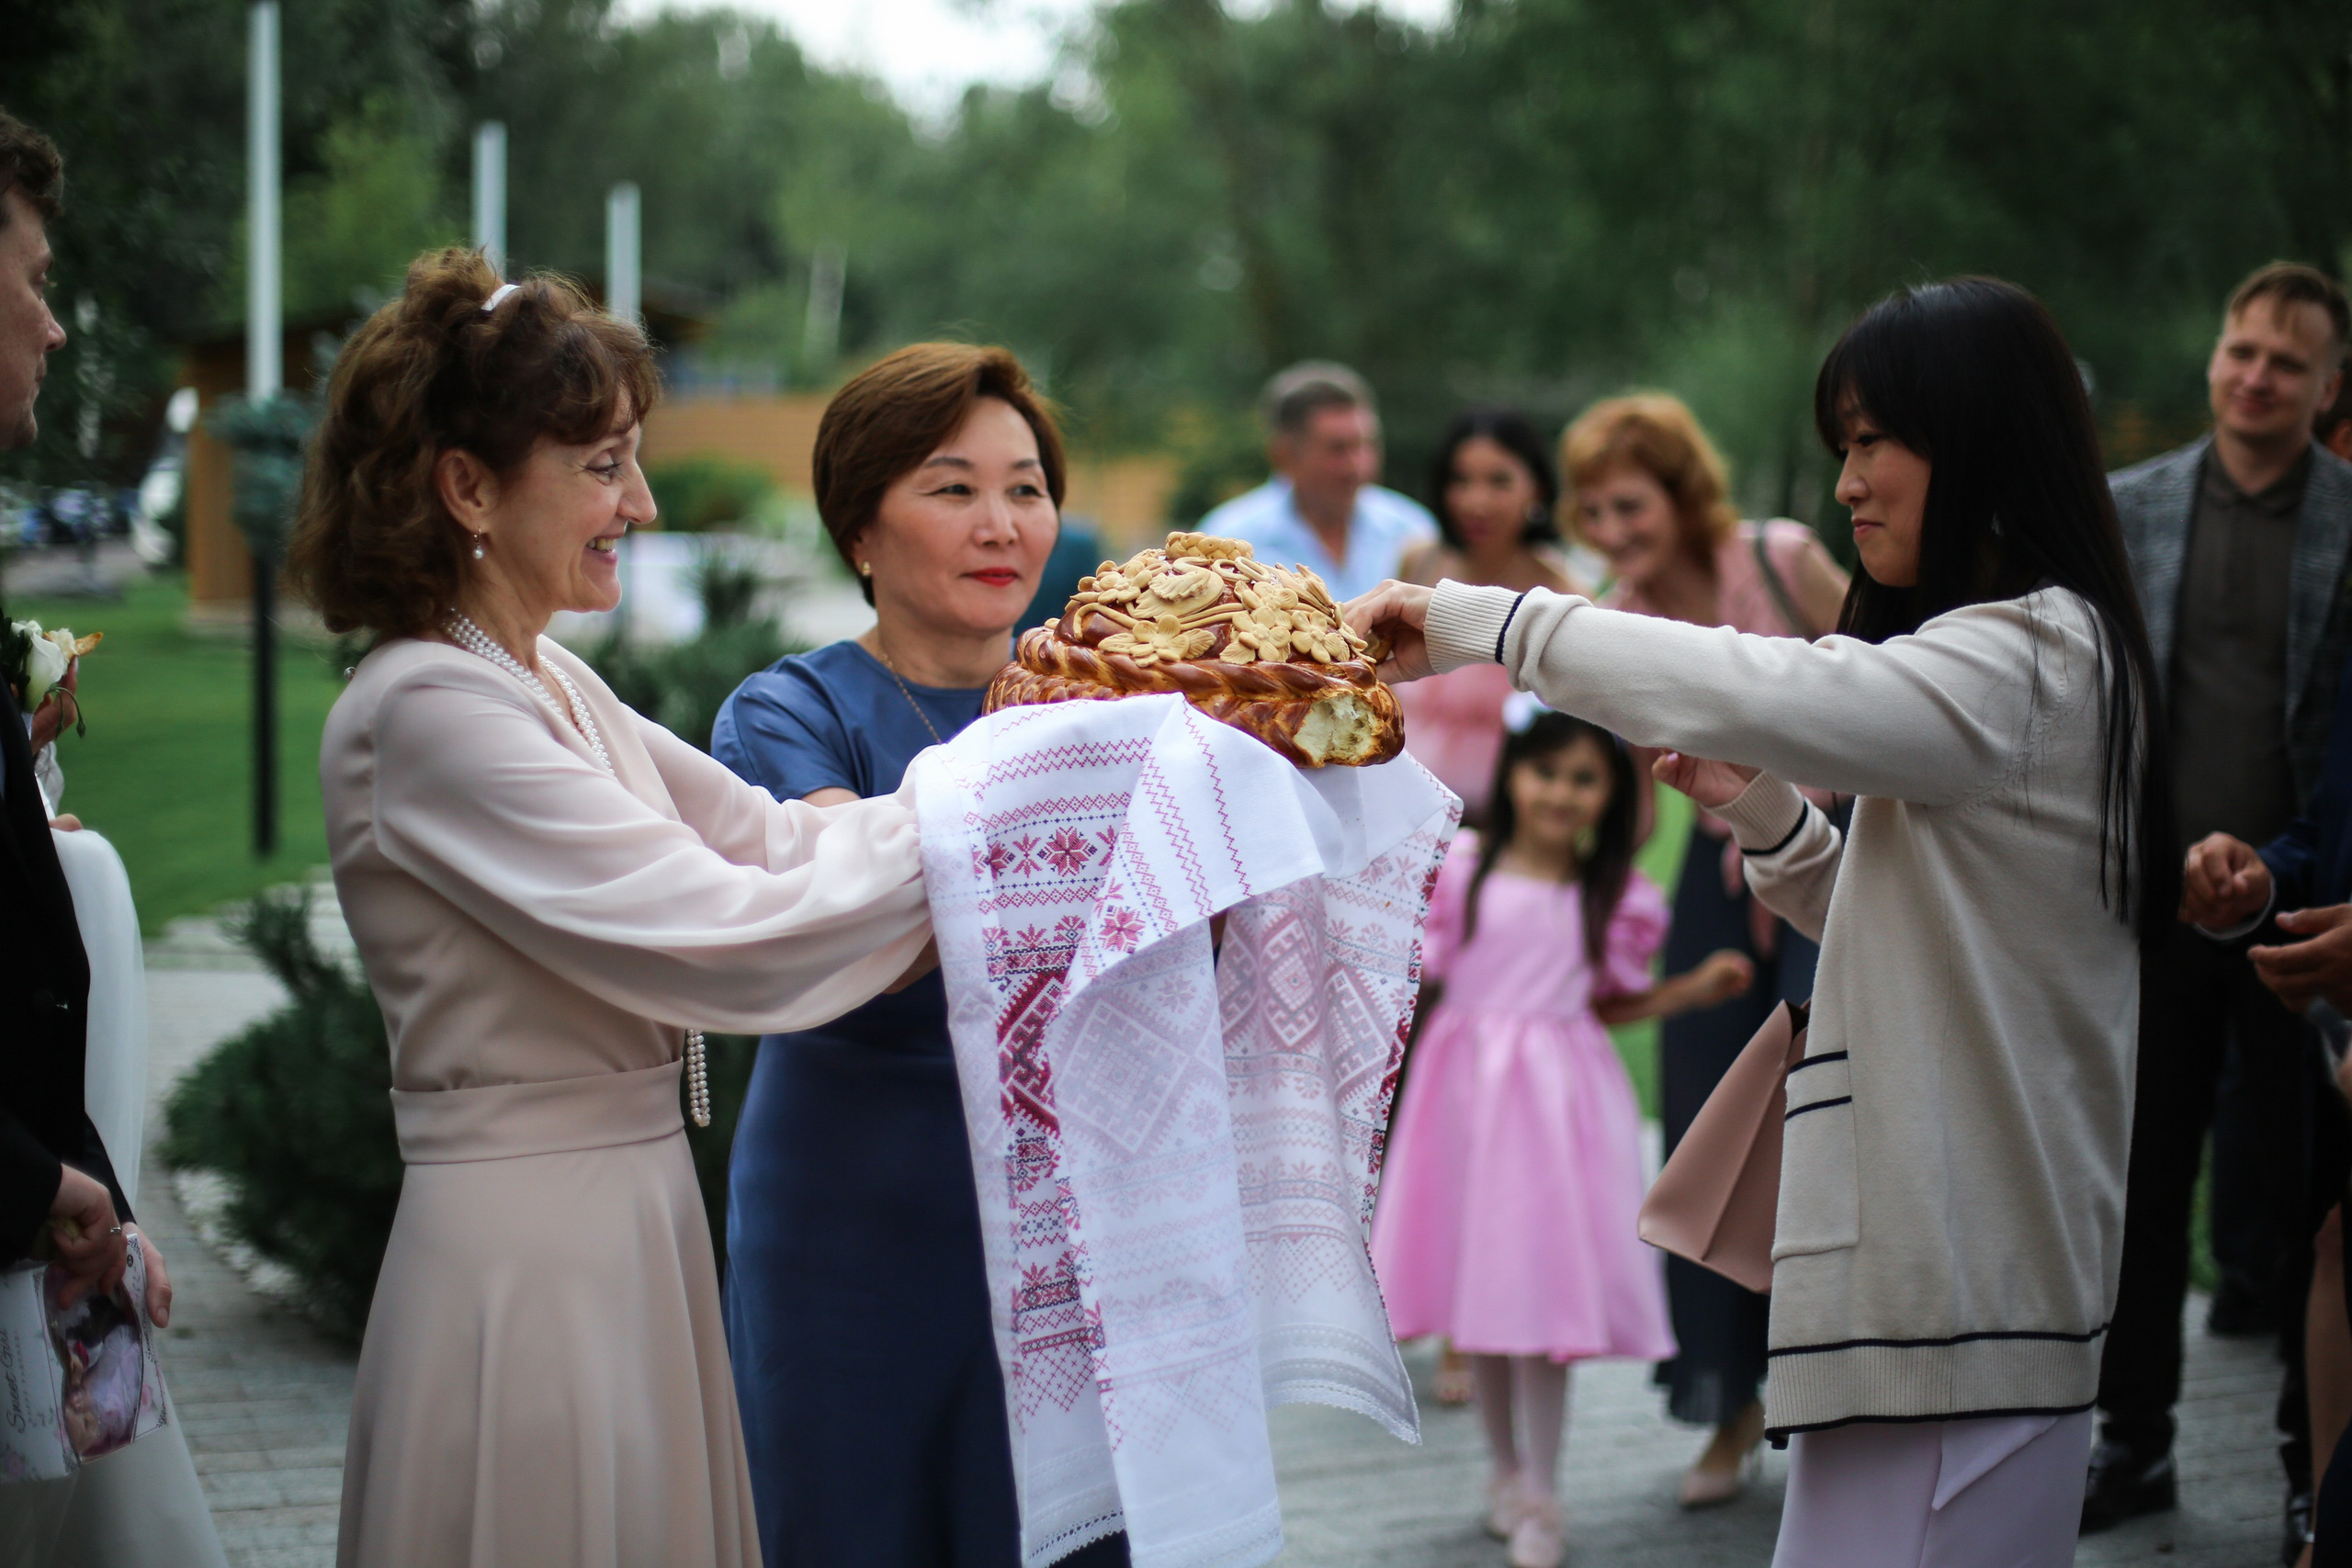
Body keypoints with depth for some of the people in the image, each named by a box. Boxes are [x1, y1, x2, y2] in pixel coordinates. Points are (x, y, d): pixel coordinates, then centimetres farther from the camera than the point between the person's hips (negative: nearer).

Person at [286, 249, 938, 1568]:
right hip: (528, 1250, -9)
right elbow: (723, 940, -22)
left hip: (629, 1225, 9)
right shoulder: (429, 714, -18)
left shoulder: (549, 685, 12)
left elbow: (767, 838, 5)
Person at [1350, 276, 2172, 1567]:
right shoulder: (2032, 650, 19)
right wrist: (1762, 811, 7)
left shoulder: (2029, 656, -13)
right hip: (1935, 1272, 10)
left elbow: (1752, 691, -27)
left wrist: (1479, 622, -19)